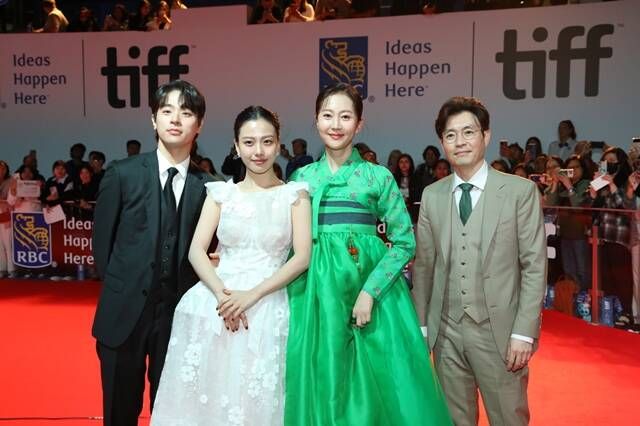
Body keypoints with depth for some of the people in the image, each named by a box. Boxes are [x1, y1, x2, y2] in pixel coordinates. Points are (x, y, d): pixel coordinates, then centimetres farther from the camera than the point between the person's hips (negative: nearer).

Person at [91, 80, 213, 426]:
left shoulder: (206, 186, -2)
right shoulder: (122, 174, -4)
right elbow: (102, 241, 2)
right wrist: (121, 290, 5)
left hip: (179, 313, 1)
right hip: (125, 313, 0)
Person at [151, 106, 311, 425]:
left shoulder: (294, 194, 4)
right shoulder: (221, 192, 9)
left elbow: (302, 257, -5)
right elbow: (196, 251, 1)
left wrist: (253, 295, -15)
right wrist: (221, 293, -16)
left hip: (268, 308, -1)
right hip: (215, 304, 2)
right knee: (204, 393, 2)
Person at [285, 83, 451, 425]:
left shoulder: (379, 177, 0)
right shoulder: (302, 177, 7)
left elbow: (405, 242, -3)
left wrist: (369, 292, -13)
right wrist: (293, 296, -1)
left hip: (369, 283, -2)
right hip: (317, 291, 2)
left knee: (377, 385, 4)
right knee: (323, 385, 10)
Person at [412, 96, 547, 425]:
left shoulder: (520, 191, -4)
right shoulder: (432, 195, 5)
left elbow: (534, 266, -5)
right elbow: (423, 265, 7)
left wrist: (523, 333, -10)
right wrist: (420, 324, 5)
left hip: (499, 331, -2)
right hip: (446, 332, 3)